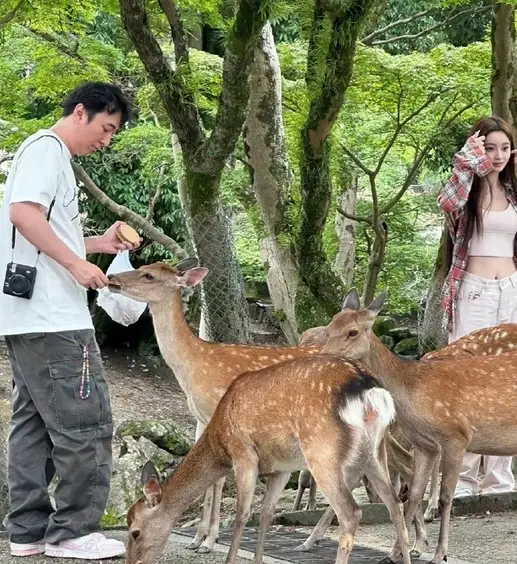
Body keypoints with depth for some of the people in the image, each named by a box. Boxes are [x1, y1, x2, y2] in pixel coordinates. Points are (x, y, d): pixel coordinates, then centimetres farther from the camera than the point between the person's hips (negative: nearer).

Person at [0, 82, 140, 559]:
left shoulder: (54, 157, 23)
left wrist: (100, 242, 14)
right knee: (86, 424, -7)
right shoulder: (46, 148, -7)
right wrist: (77, 263, -20)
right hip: (52, 318, -10)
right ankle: (73, 531, -3)